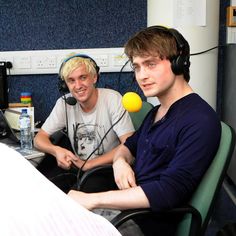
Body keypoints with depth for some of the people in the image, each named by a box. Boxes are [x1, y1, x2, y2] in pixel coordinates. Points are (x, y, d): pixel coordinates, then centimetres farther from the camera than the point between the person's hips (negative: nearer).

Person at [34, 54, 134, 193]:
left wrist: (87, 164, -20)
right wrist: (56, 150, -20)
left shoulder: (113, 99, -12)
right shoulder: (64, 103, -1)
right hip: (77, 166, 4)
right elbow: (39, 139, 3)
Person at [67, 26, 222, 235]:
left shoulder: (200, 121, -18)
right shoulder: (156, 112, 12)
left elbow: (169, 191, -25)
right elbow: (129, 145, 25)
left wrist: (91, 200, -25)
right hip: (124, 207, 8)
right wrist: (120, 161, -2)